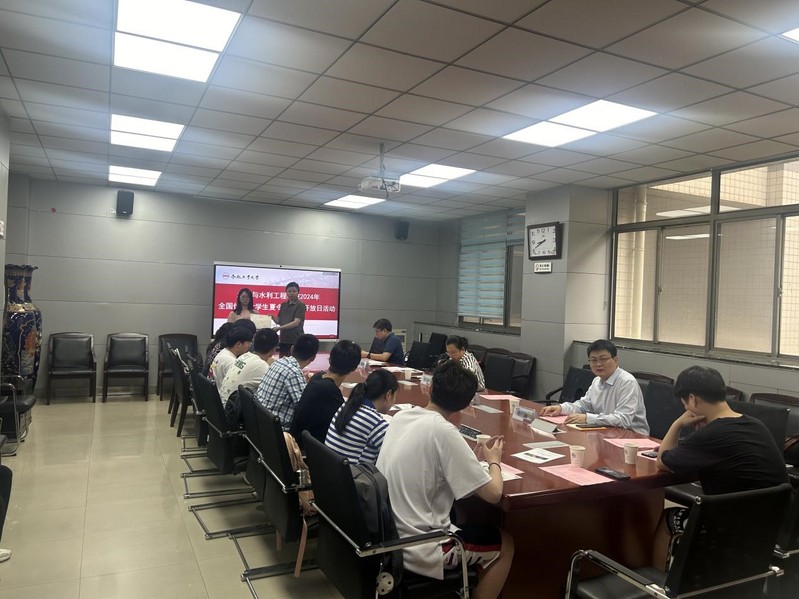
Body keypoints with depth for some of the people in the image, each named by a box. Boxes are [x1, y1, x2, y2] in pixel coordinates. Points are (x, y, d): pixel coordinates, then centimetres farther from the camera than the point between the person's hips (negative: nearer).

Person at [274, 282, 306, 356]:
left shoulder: (300, 305, -7)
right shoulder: (283, 305, 13)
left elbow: (296, 322, -16)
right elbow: (279, 321, 13)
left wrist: (279, 328, -22)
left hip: (296, 339, -6)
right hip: (283, 339, 6)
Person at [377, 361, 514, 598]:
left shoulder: (401, 417, -1)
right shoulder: (443, 431, -22)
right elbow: (493, 494, -16)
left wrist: (473, 456, 13)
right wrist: (493, 460, 3)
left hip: (386, 536, 7)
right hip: (416, 548, -7)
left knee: (464, 521, 30)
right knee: (505, 545, 13)